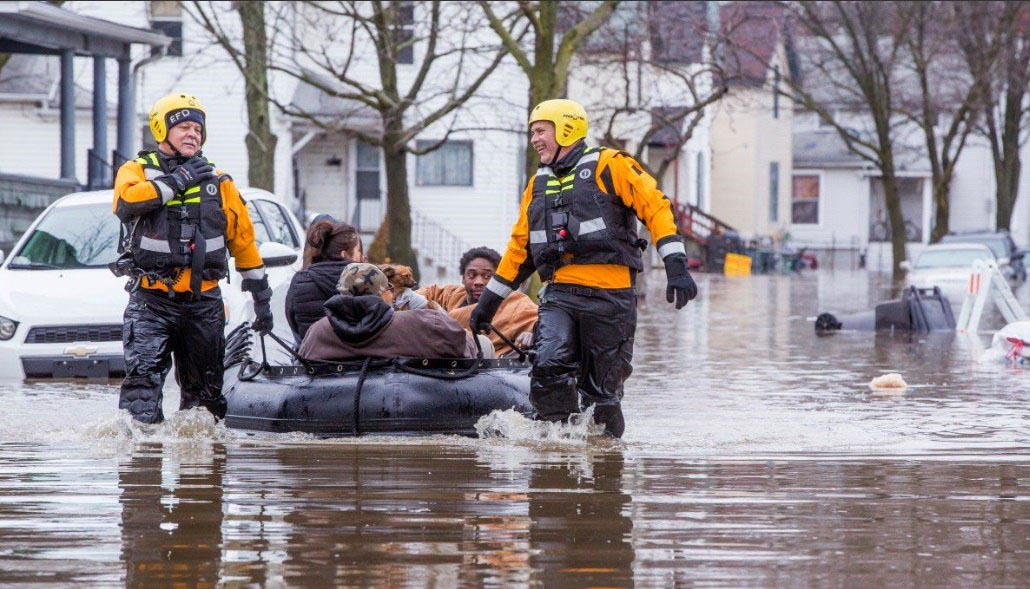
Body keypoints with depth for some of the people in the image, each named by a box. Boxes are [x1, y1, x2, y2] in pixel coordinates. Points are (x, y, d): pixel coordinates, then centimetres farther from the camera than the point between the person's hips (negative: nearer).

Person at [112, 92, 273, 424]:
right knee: (143, 375, -18)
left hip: (204, 301, 3)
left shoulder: (218, 184, 14)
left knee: (206, 390, 9)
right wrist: (179, 180, -13)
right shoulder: (137, 171, 6)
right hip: (152, 300, -3)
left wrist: (261, 297, 17)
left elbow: (244, 241, 19)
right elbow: (127, 202, -19)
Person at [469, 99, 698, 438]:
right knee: (549, 368, -19)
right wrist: (489, 299, 29)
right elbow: (520, 245, 28)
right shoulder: (539, 184, 20)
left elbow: (655, 207, -5)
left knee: (601, 389, -1)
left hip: (609, 295, -4)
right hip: (560, 294, 4)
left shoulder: (608, 166, 1)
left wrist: (676, 266, -15)